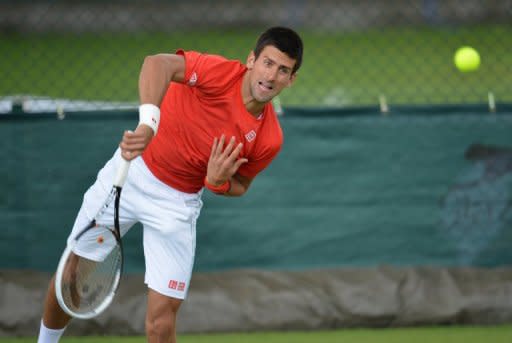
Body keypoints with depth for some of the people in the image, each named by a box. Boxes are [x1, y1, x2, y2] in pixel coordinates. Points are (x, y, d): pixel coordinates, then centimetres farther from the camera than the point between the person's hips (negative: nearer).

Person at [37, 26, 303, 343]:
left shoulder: (269, 139, -14)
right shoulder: (221, 73, -24)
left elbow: (240, 185, 4)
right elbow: (158, 63, -42)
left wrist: (218, 182, -20)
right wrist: (148, 122, -58)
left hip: (177, 202, 1)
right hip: (132, 171, -1)